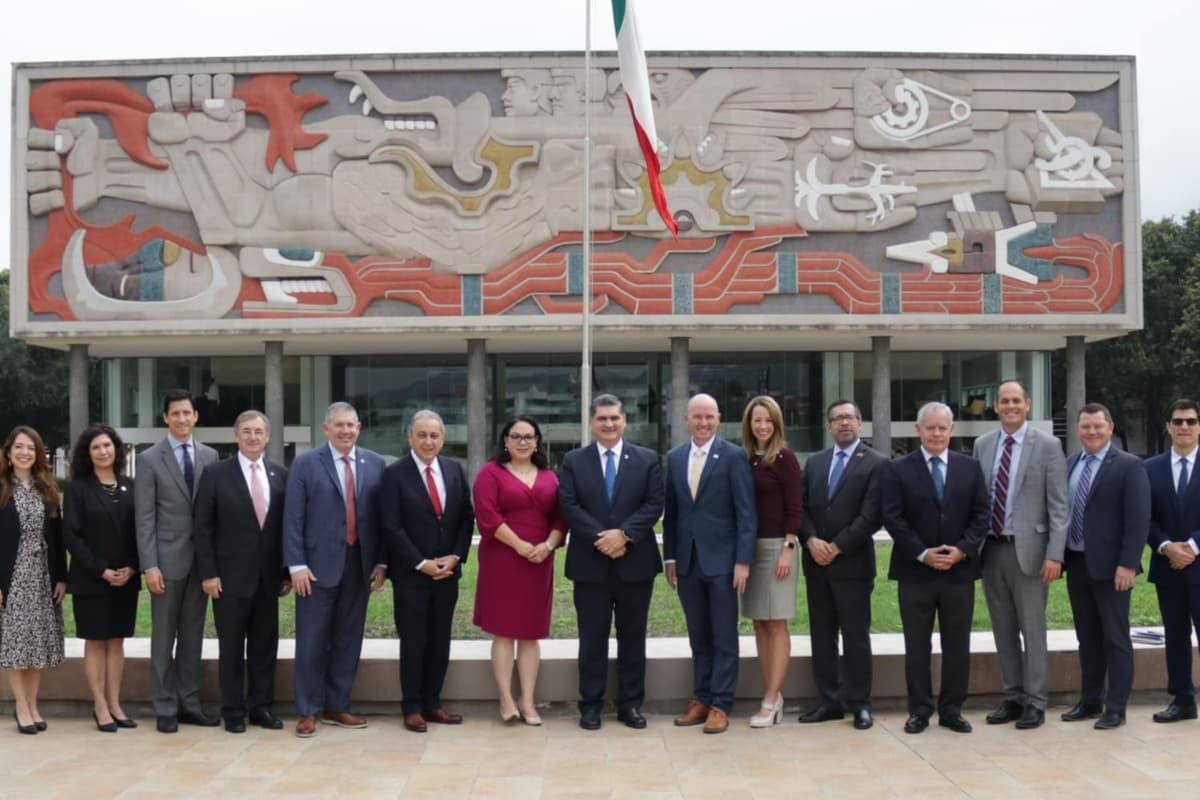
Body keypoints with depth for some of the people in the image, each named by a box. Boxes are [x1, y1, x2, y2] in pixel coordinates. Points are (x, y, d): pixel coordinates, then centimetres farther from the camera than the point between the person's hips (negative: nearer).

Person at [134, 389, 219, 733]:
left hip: (201, 558, 3)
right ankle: (165, 708, 12)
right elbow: (145, 518, -7)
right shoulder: (149, 459, -3)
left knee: (193, 636, 10)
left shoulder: (210, 456, 7)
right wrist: (150, 565, -13)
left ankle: (189, 704, 18)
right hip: (168, 559, -3)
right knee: (164, 637, 4)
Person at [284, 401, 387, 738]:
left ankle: (337, 707, 21)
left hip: (360, 565, 3)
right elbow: (293, 519, -5)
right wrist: (297, 565, -11)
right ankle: (308, 711, 14)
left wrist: (381, 562, 3)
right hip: (319, 566, -3)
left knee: (348, 640, 10)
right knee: (312, 642, 3)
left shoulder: (375, 464, 7)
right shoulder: (305, 464, -2)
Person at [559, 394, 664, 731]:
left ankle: (631, 704, 17)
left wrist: (623, 534, -16)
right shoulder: (573, 461, 5)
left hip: (635, 562, 1)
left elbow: (654, 505, -3)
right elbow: (569, 507, -4)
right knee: (592, 637, 6)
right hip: (590, 563, 0)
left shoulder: (647, 459, 5)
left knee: (632, 636, 8)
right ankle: (591, 704, 15)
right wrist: (600, 538, -16)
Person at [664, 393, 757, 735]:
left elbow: (746, 513, -8)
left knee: (724, 637, 3)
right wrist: (670, 556, 8)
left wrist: (743, 561, -13)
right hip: (687, 561, 4)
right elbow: (671, 512, 12)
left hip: (721, 559, -4)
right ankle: (701, 699, 19)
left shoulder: (734, 456, -5)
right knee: (698, 637, 11)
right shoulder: (674, 458, 9)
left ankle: (721, 704, 9)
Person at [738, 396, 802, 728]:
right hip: (749, 547, 6)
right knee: (759, 624, 8)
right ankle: (773, 695, 15)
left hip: (776, 546, -5)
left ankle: (771, 701, 0)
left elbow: (795, 508, -8)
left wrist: (788, 549, -14)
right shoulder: (744, 459, 7)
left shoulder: (784, 458, -6)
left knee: (776, 625, -2)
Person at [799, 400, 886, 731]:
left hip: (852, 564, -5)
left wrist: (836, 547, -13)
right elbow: (802, 507, 9)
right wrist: (811, 540, -9)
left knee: (856, 636, 1)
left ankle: (859, 703, 11)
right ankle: (829, 700, 16)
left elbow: (871, 516, -11)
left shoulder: (877, 463, -3)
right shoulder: (814, 462, 13)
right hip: (816, 563, 5)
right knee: (821, 635, 8)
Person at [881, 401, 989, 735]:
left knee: (957, 644, 7)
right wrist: (922, 554, -14)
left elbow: (980, 514, 4)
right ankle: (920, 710, 14)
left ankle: (952, 710, 17)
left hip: (959, 570, 2)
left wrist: (962, 550, -10)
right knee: (917, 645, 5)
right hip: (915, 571, -2)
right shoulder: (898, 470, 1)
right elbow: (893, 518, -5)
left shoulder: (971, 467, 8)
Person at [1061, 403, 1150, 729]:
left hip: (1109, 565, -6)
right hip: (1076, 563, 6)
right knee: (1087, 637, 14)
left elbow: (1138, 519, -12)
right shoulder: (1069, 465, 11)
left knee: (1115, 638, 2)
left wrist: (1127, 564, -18)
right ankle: (1089, 701, 23)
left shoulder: (1129, 465, -7)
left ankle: (1116, 709, 8)